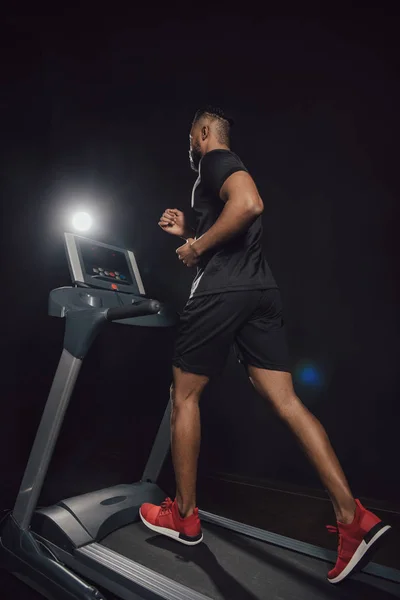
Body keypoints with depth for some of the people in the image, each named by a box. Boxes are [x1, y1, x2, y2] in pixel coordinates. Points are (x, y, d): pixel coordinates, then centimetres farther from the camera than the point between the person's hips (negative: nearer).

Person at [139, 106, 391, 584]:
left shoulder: (215, 161, 1)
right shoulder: (226, 169, 30)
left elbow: (250, 204, -22)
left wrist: (197, 246, -13)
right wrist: (187, 234, 26)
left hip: (222, 291, -9)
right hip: (260, 290, 9)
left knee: (184, 395, 6)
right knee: (286, 401, 2)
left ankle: (183, 516, 19)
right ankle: (353, 517, 0)